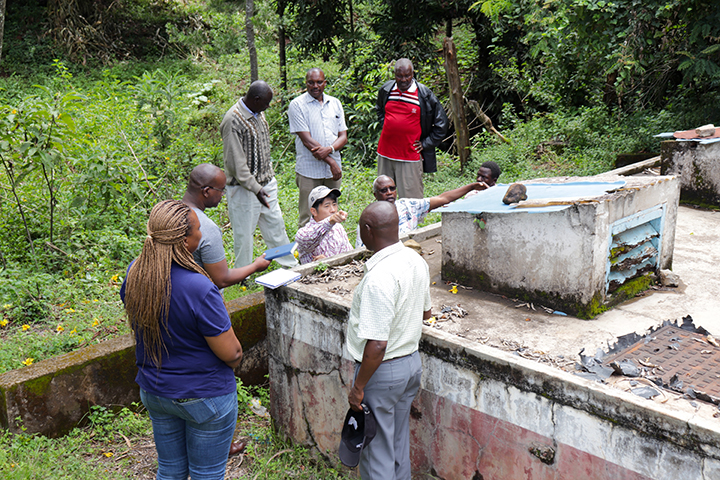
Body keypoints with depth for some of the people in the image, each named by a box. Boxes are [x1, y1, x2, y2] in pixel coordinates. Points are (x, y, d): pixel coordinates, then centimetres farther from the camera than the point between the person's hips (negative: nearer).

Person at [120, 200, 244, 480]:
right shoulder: (199, 288, -32)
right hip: (203, 397, -6)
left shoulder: (135, 272, -11)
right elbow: (231, 354, -23)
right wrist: (235, 359, 0)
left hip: (154, 391, 6)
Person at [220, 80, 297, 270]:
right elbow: (236, 163, -22)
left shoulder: (258, 114, 7)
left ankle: (291, 266, 30)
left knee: (275, 224, 17)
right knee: (244, 233, 4)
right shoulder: (233, 121, -21)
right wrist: (255, 188, -24)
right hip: (244, 188, -8)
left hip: (266, 183, 8)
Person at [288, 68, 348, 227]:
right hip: (309, 171, -4)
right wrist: (331, 162, -16)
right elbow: (306, 139, -12)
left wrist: (330, 149, -16)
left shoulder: (335, 103, 10)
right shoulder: (297, 105, -4)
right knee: (307, 219, 0)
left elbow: (343, 136, 6)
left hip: (333, 171, 4)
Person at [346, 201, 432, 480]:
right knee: (399, 444, 24)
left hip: (383, 371, -9)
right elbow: (425, 312, 14)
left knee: (376, 452, 9)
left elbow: (377, 345, -28)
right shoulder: (416, 261, -1)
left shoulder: (379, 278, -29)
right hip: (412, 362, 9)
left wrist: (358, 387, -17)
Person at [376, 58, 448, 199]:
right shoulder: (386, 90, 6)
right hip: (385, 154, 4)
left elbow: (441, 124, 2)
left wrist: (425, 144, -3)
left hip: (410, 156, -4)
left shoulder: (424, 94, -5)